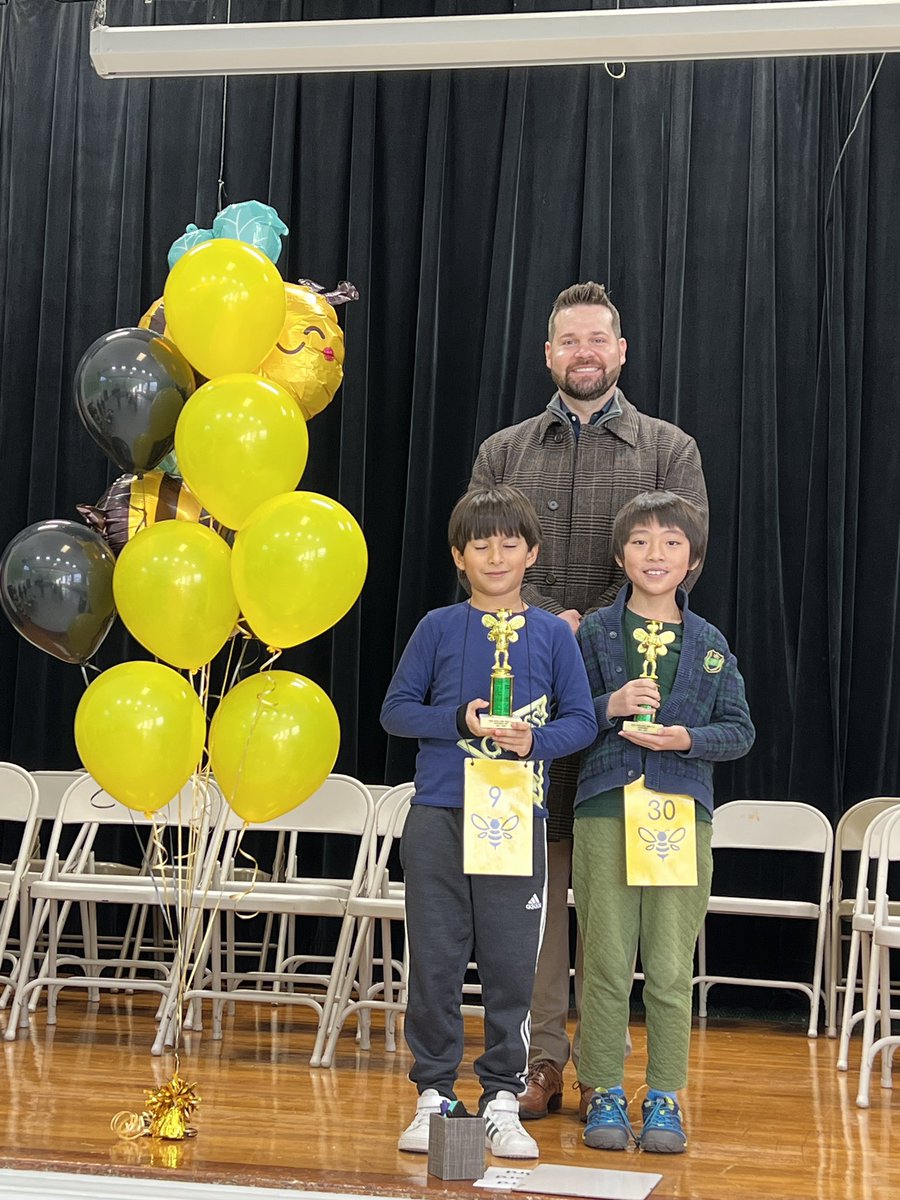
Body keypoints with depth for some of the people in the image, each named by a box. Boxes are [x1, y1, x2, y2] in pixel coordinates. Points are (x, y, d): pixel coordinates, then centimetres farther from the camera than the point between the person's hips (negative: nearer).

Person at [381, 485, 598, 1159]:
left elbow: (582, 721, 6)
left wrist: (536, 739, -13)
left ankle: (502, 1098, 13)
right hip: (439, 814, 0)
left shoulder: (553, 634, 6)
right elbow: (397, 710, 5)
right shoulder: (439, 628, 4)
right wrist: (459, 719, -11)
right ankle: (434, 1094, 15)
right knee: (435, 958, 3)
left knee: (511, 963, 2)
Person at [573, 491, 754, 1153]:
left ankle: (665, 1097, 13)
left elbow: (740, 730, 8)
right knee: (605, 962, 3)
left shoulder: (710, 643, 7)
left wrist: (688, 738, -9)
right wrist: (612, 706, -13)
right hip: (605, 808, -1)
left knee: (672, 968, 2)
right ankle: (605, 1092, 14)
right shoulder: (593, 633, 4)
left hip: (682, 813, 1)